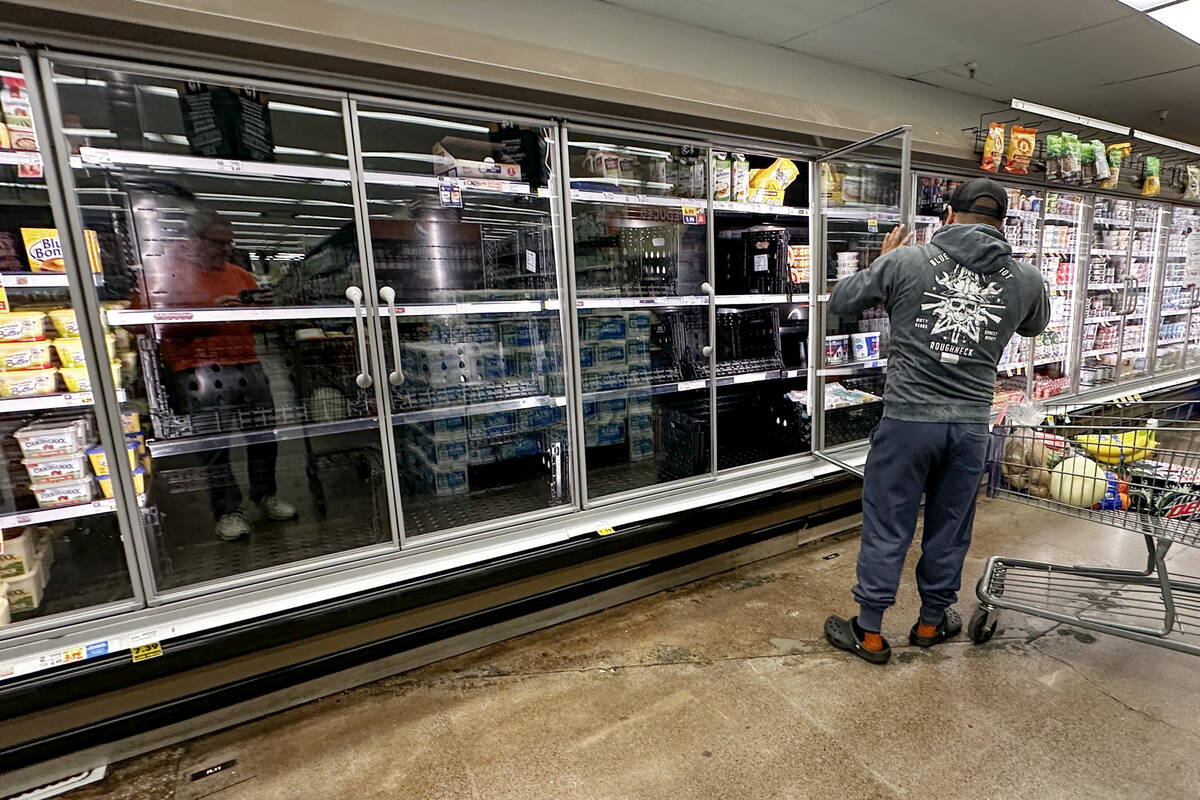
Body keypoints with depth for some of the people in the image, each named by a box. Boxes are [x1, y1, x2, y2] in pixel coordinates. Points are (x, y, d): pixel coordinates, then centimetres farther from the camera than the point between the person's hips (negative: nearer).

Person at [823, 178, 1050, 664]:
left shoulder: (904, 261, -7)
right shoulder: (1024, 279, 4)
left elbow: (840, 302, 3)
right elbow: (1035, 325, 26)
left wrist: (884, 264, 20)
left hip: (907, 419, -3)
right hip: (971, 424, 3)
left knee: (886, 527, 8)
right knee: (949, 528, 19)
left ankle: (870, 633, 22)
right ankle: (932, 622, 38)